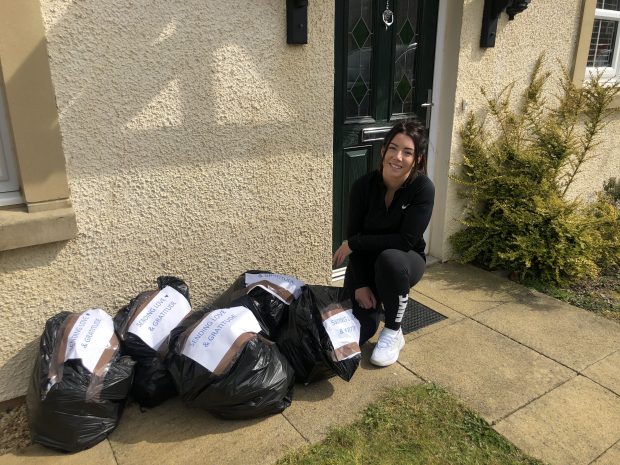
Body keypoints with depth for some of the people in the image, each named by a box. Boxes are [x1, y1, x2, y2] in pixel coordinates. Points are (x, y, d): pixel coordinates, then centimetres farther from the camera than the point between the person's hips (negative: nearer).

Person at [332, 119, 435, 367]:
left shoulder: (423, 188, -23)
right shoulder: (364, 185, -17)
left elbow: (405, 240, -27)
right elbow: (354, 236, -12)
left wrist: (353, 244, -24)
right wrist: (360, 284, -17)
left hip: (404, 261, -1)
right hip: (365, 262, 1)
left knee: (390, 258, -39)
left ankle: (393, 332, -14)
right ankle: (371, 302, 23)